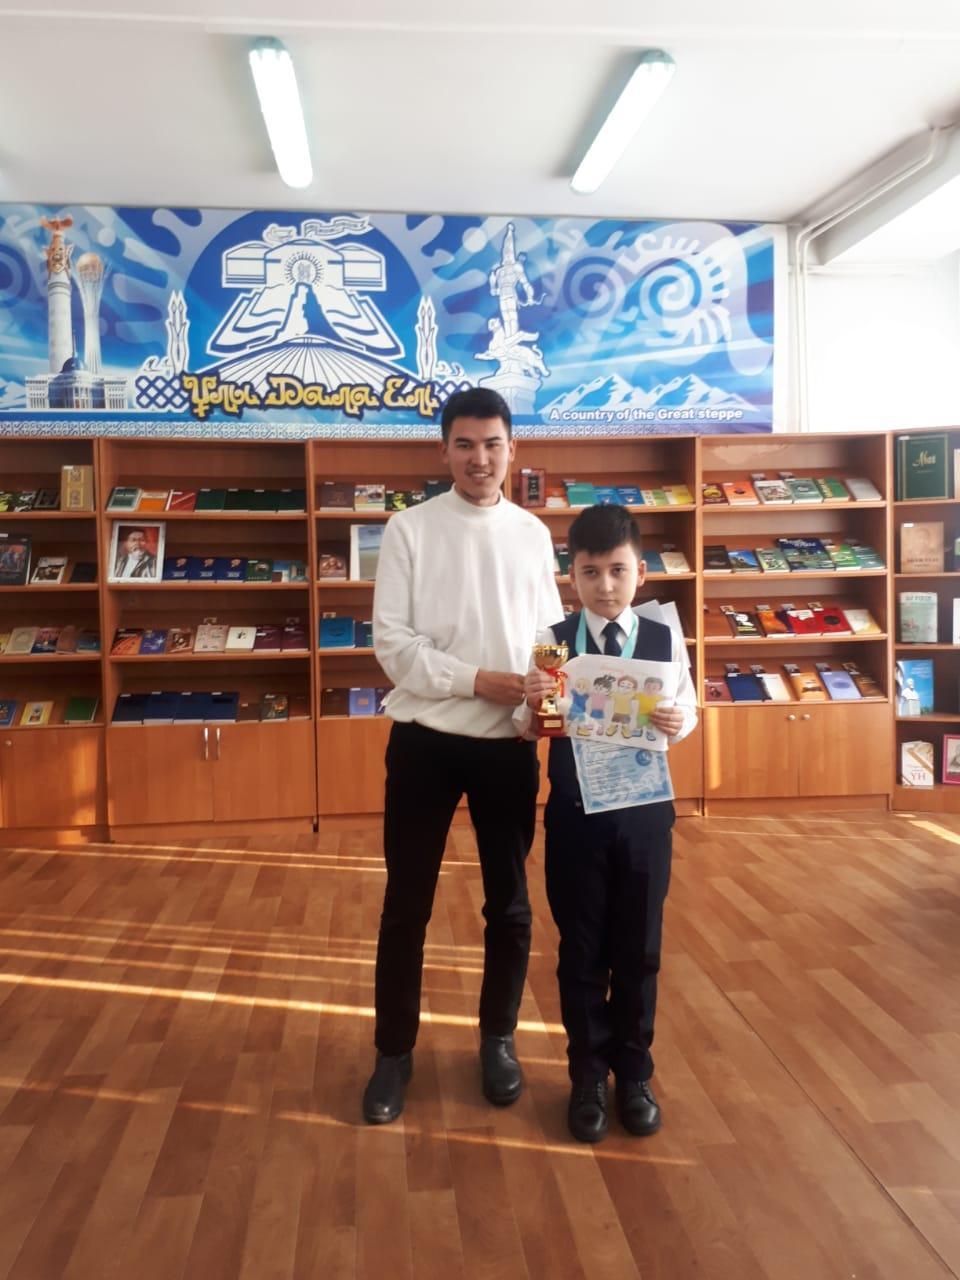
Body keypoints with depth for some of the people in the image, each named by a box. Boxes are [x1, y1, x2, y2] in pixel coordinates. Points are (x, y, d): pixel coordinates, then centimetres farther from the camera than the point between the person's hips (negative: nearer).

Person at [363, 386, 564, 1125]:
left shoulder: (533, 534, 5)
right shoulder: (410, 530, -3)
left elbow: (550, 637, 7)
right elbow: (393, 644, -9)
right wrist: (478, 681, -17)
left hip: (510, 743, 3)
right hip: (426, 739, -2)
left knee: (509, 900, 13)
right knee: (407, 902, 7)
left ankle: (498, 1039, 34)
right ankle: (395, 1051, 26)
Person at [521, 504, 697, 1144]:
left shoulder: (664, 639, -3)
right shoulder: (551, 641, -6)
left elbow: (688, 712, 1)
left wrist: (678, 721, -20)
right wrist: (532, 706, -25)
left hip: (646, 811, 1)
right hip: (576, 813, 0)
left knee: (639, 949, 13)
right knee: (582, 951, 12)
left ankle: (634, 1072, 33)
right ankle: (588, 1074, 30)